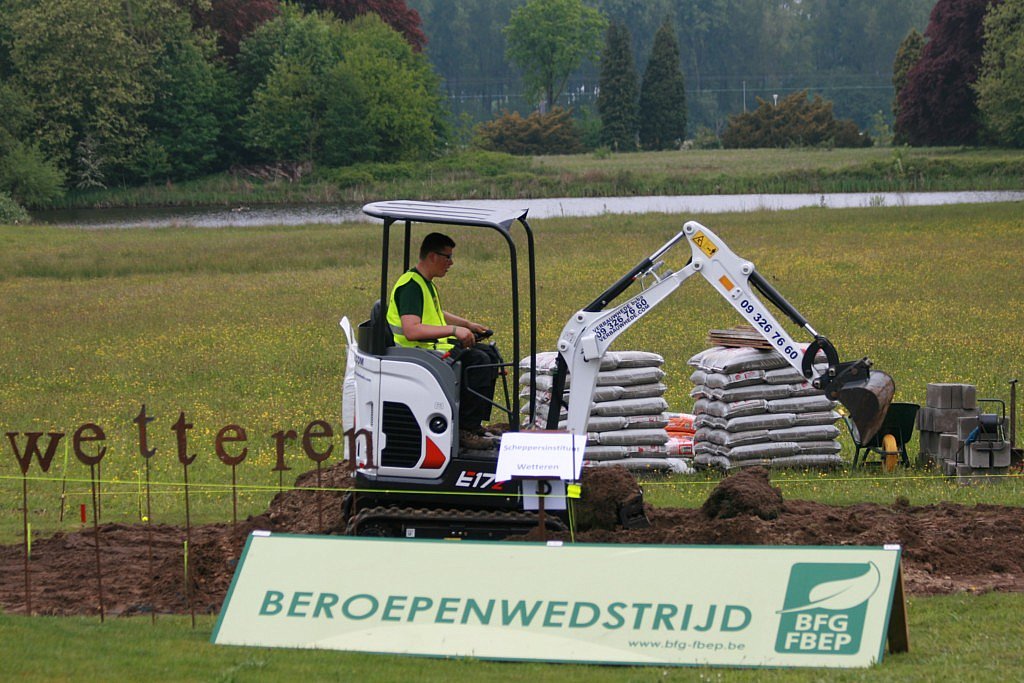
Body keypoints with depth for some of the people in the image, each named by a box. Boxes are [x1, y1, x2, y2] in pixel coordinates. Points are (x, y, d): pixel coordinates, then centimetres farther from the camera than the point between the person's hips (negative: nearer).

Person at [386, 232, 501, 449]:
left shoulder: (425, 282, 16)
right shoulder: (411, 286, -19)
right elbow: (411, 330, -31)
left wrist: (467, 324, 25)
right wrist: (454, 330, -31)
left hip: (436, 347, 11)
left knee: (489, 353, 15)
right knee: (478, 362, -24)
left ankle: (473, 421, 13)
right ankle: (466, 430, -24)